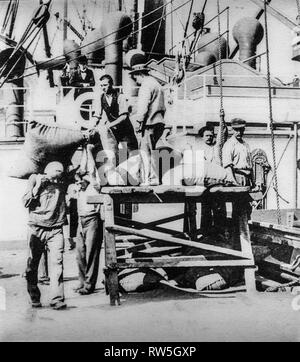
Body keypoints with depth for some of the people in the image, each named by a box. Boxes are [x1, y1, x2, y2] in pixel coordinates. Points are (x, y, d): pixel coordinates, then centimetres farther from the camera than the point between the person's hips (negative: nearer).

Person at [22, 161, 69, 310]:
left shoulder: (62, 183, 6)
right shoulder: (35, 179, 4)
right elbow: (26, 202, -2)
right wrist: (38, 186, -10)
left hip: (56, 230, 0)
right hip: (36, 229, 0)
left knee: (57, 262, -12)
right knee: (33, 264, 7)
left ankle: (57, 299, -11)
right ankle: (34, 298, 22)